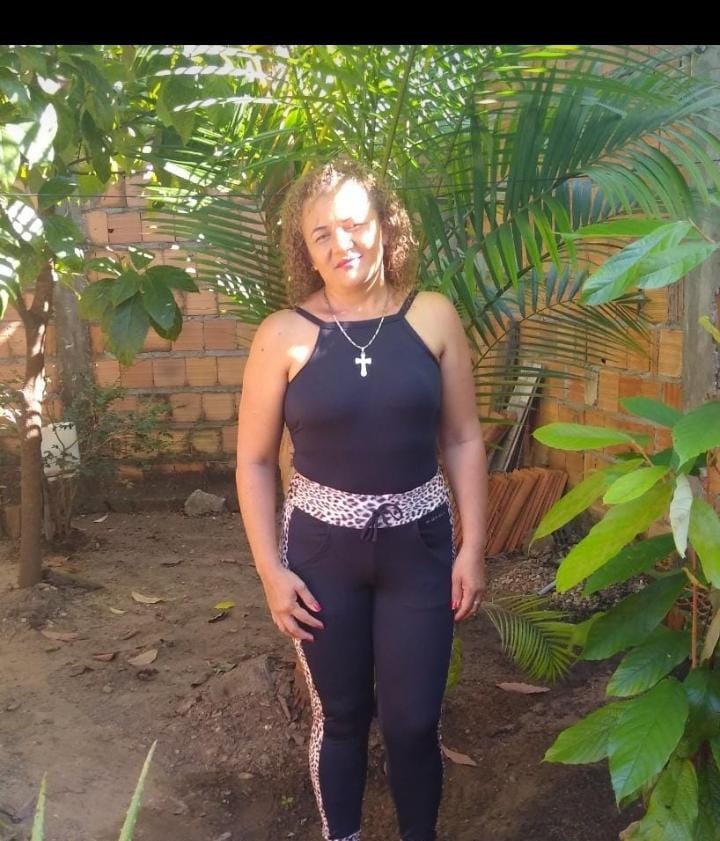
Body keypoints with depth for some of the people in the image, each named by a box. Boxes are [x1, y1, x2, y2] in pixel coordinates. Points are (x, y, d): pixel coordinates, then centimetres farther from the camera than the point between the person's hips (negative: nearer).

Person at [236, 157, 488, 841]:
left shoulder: (433, 317, -4)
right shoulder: (284, 334, -7)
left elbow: (463, 440, 1)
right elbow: (254, 461, -2)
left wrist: (473, 547, -2)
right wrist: (271, 569, -5)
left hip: (419, 545, 1)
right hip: (321, 548, 0)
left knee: (413, 720, 9)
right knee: (339, 715, 14)